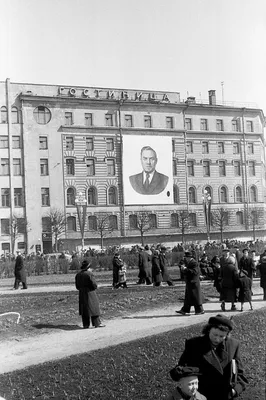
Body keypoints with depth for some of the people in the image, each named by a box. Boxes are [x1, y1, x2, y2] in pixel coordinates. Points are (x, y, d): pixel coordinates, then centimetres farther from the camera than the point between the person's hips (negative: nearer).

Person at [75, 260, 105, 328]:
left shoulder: (78, 275, 4)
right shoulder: (89, 274, -15)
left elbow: (77, 286, 7)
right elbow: (94, 285, -15)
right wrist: (95, 287, 5)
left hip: (81, 294, 6)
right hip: (90, 294, -6)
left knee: (84, 309, 10)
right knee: (94, 308, 4)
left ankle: (86, 325, 12)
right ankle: (97, 323, 8)